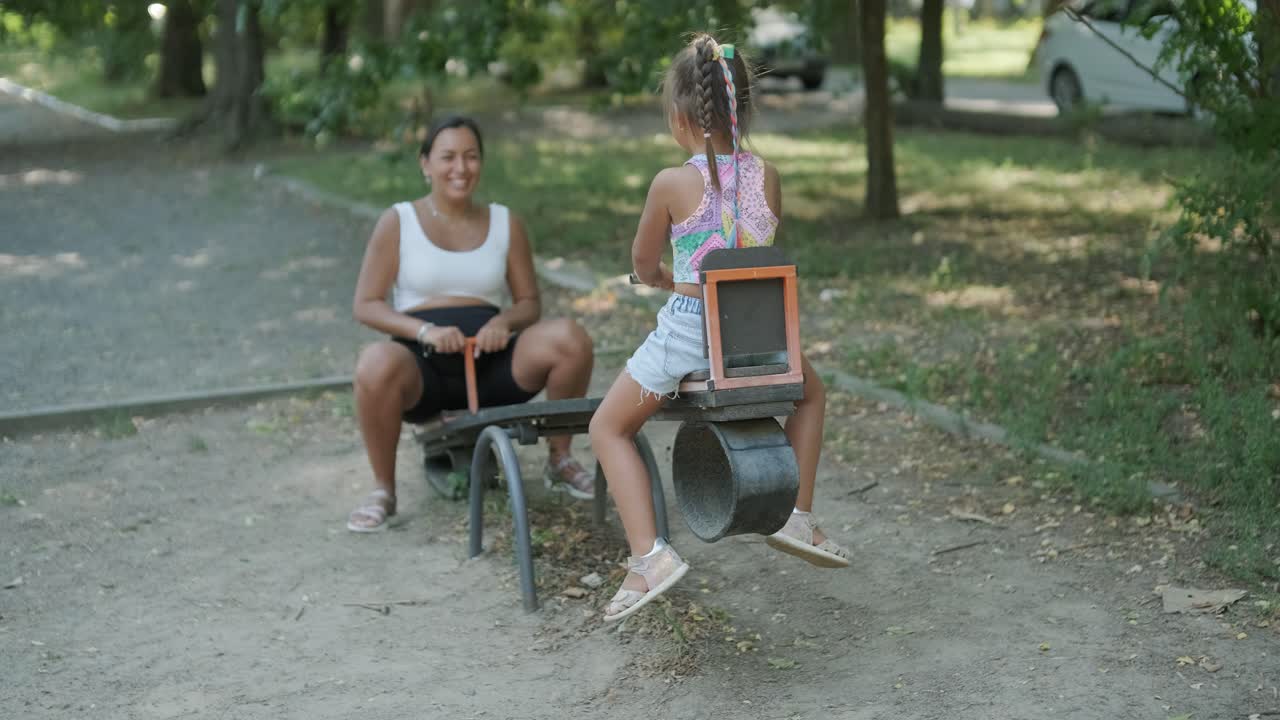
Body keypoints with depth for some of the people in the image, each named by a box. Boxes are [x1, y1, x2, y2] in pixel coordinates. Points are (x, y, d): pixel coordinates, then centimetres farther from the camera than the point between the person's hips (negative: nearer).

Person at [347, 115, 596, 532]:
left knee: (571, 339, -25)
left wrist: (505, 321, -12)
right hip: (423, 365, -2)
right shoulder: (398, 222, 5)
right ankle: (383, 491, -14)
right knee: (376, 365, -38)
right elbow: (365, 306, 0)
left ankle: (560, 460, -1)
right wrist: (424, 330, -18)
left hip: (491, 362, 2)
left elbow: (529, 304, 13)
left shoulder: (505, 223, 12)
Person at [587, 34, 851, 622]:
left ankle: (649, 554, 2)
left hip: (687, 329, -3)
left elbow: (643, 261, 5)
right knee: (811, 393, 35)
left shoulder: (672, 183, -10)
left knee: (608, 427, 16)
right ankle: (798, 518, 31)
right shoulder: (766, 176, 0)